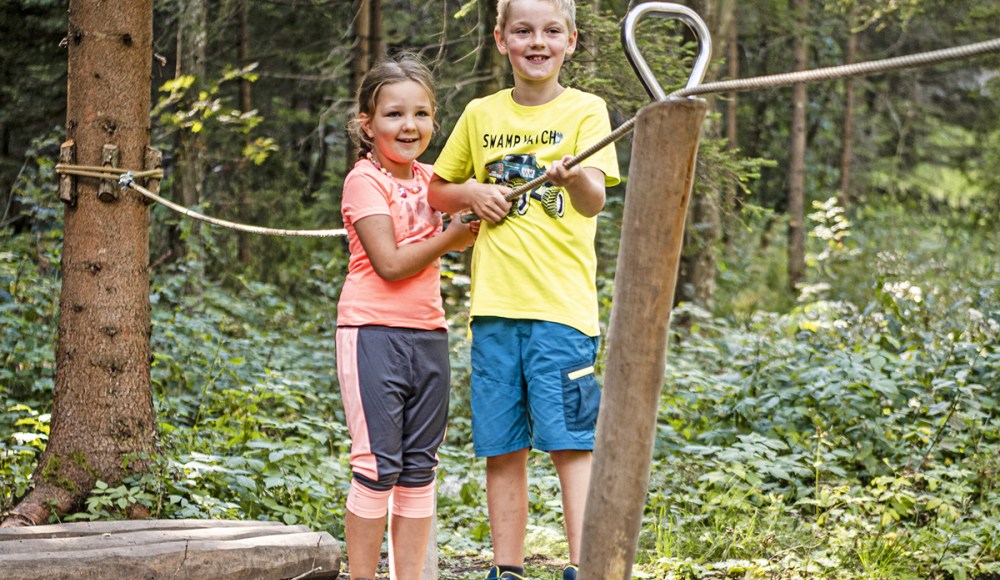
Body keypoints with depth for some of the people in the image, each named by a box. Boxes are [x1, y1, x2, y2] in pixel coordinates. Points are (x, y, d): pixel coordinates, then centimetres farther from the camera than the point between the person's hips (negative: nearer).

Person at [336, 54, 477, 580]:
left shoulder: (426, 179, 13)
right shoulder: (364, 181, -8)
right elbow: (391, 264, -15)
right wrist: (449, 238, -6)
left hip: (428, 334, 7)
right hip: (374, 333, -7)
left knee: (419, 467, 8)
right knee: (377, 466, -6)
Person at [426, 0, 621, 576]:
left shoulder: (586, 110, 2)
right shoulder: (479, 115, 13)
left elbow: (594, 201, -13)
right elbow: (437, 192, 24)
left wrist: (574, 177, -36)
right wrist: (470, 192, 2)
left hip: (562, 305, -4)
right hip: (494, 306, 4)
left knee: (572, 441, -9)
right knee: (503, 448, 7)